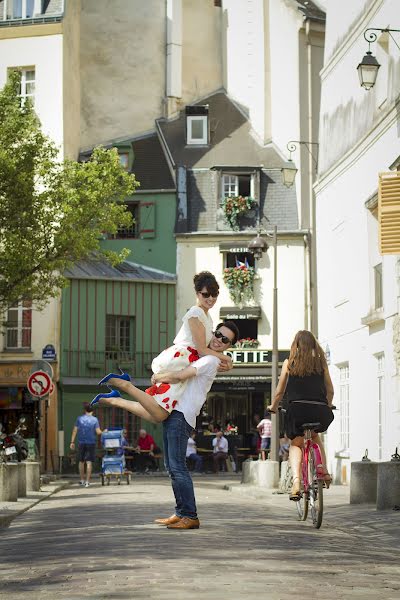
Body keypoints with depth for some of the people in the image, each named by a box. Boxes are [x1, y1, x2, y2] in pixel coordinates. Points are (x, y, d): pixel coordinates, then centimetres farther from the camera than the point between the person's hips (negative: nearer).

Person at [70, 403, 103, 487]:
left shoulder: (79, 418, 1)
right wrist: (104, 432, 13)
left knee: (81, 461, 15)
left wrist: (72, 442, 0)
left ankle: (82, 480, 22)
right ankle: (87, 481, -5)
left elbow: (75, 430, -2)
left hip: (81, 443, 2)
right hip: (91, 443, -2)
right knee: (89, 462, -1)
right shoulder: (95, 419, -3)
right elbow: (98, 432, -8)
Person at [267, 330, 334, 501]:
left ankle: (296, 481, -7)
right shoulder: (321, 362, 13)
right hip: (321, 411, 2)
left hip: (297, 409, -2)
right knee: (315, 436, 32)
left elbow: (280, 391, 14)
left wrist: (273, 407, 31)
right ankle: (324, 471, 14)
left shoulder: (289, 363, 9)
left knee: (295, 444, 18)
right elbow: (330, 391, 18)